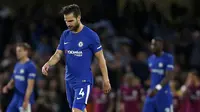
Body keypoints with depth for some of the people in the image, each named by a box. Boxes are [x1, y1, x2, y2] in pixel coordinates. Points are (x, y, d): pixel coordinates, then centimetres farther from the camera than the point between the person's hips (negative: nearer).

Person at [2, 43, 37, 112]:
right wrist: (7, 87, 0)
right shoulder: (17, 65, 13)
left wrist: (26, 101, -22)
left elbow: (30, 86, -17)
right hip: (16, 98, 9)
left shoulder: (30, 66, -12)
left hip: (25, 99, -9)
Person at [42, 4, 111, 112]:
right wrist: (48, 64, -13)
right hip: (69, 80, 6)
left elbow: (100, 58, -5)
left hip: (83, 81, -6)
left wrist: (106, 80, -4)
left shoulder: (91, 35, -11)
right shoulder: (65, 35, 6)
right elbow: (57, 55, 9)